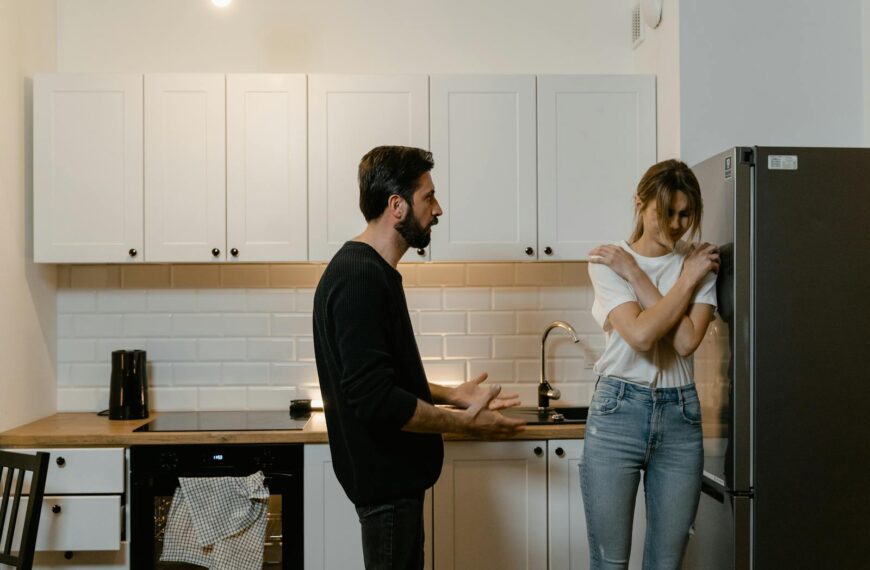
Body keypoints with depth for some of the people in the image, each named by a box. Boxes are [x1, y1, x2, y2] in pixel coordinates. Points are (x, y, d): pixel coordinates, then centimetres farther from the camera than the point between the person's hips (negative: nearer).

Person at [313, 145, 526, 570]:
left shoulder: (371, 271, 10)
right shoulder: (360, 278, -22)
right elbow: (374, 398, -28)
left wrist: (454, 395, 10)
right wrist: (464, 422, -18)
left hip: (393, 471, 10)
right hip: (385, 476, -10)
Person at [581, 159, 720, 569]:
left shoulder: (701, 263, 6)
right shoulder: (607, 263, -2)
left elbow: (686, 340, -11)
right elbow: (641, 335, -18)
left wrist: (637, 276, -9)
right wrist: (686, 280, -10)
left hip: (680, 416, 3)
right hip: (618, 412, -2)